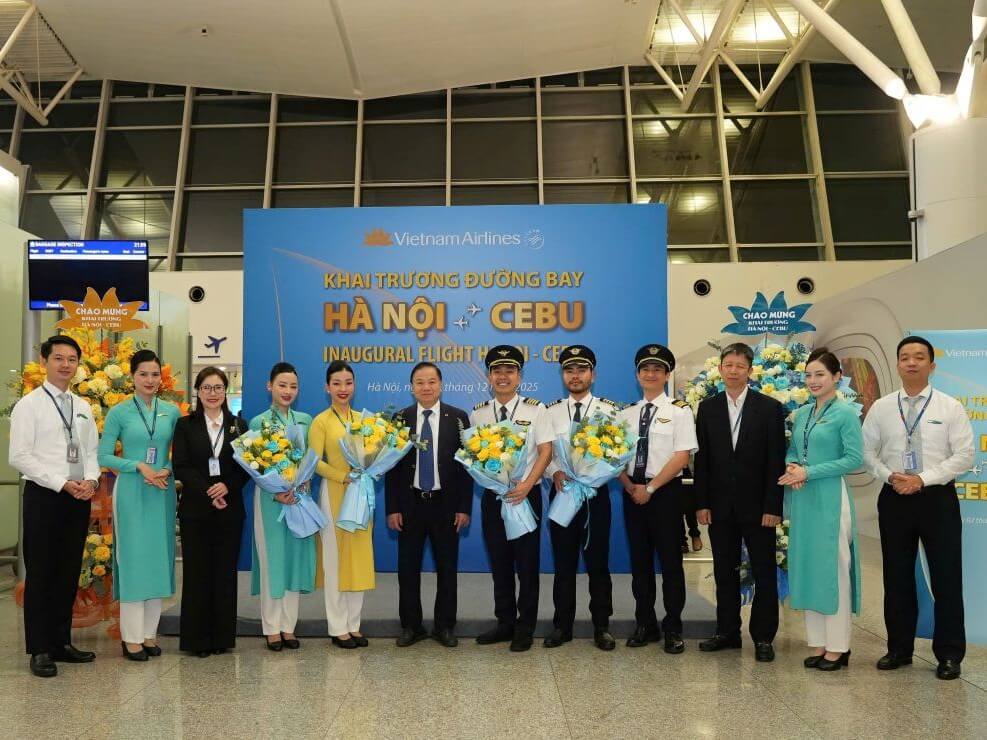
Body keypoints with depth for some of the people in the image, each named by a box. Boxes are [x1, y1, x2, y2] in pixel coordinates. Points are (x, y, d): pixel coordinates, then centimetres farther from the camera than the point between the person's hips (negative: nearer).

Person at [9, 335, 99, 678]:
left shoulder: (83, 407, 12)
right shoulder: (29, 405, -5)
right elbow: (19, 457, -11)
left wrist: (91, 480, -6)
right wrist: (62, 483, -16)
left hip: (80, 497, 5)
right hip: (44, 495, -5)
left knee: (70, 572, 11)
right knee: (41, 573, 2)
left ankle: (61, 642, 22)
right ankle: (40, 650, 12)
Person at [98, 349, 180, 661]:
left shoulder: (172, 411, 5)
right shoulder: (119, 412, -2)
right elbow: (104, 456, -4)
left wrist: (167, 471, -10)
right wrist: (140, 466, -15)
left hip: (163, 492, 3)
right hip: (131, 491, -3)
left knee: (159, 558, 6)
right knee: (133, 558, 0)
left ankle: (150, 633, 17)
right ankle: (131, 636, 9)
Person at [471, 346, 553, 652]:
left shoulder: (535, 409, -3)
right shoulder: (478, 413, 5)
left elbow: (546, 451, -6)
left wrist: (526, 484, -17)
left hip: (526, 494, -3)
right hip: (492, 495, 3)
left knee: (527, 563, 4)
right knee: (499, 562, 11)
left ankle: (525, 627, 18)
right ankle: (505, 622, 25)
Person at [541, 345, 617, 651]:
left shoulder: (608, 410, 0)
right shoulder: (550, 412, 6)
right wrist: (555, 472, -15)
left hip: (596, 492, -1)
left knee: (598, 562, 6)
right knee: (564, 562, 10)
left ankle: (602, 626, 19)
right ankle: (562, 626, 21)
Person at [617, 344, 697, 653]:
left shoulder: (679, 411, -4)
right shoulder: (627, 414, 9)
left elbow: (682, 456, -12)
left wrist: (650, 488, -14)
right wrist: (630, 487, -8)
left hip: (666, 491, -4)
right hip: (633, 491, 4)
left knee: (670, 560, 3)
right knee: (639, 560, 10)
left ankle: (673, 628, 16)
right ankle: (645, 625, 22)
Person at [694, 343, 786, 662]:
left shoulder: (770, 408, -2)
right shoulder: (707, 408, 6)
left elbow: (776, 461, -5)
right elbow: (701, 459, 5)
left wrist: (773, 506, -11)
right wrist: (701, 503, -1)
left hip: (757, 505, -2)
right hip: (720, 505, 3)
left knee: (765, 572, 5)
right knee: (724, 571, 11)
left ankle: (763, 637, 16)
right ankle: (727, 631, 22)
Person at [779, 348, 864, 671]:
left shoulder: (845, 413, -7)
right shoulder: (802, 412, 12)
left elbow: (854, 459, -12)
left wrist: (809, 472, -15)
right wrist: (792, 467, -5)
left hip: (829, 498, -6)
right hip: (802, 499, 7)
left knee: (832, 568, 0)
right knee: (807, 567, 10)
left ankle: (837, 647, 12)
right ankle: (818, 643, 20)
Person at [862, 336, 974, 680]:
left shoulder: (950, 407, -2)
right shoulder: (881, 408, 5)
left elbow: (964, 456, -7)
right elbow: (867, 452, 7)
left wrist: (923, 479, -15)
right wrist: (890, 476, -10)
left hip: (937, 497, -2)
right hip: (894, 498, 2)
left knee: (946, 578, 3)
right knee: (897, 577, 10)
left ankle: (949, 655, 17)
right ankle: (899, 649, 24)